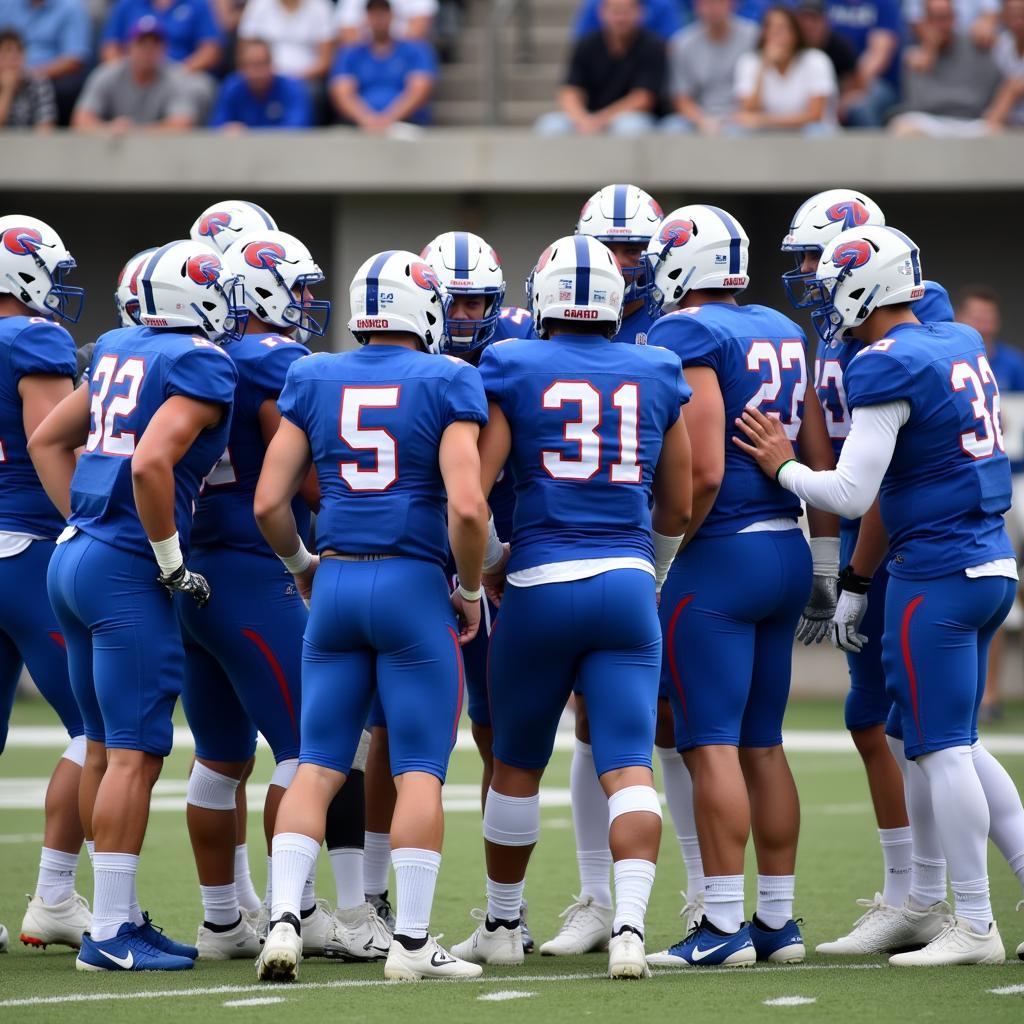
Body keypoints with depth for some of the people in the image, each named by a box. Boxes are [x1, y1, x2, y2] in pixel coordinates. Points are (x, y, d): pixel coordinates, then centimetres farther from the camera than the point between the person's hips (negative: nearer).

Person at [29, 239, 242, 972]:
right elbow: (150, 465, -23)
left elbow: (47, 441, 22)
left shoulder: (119, 351, 15)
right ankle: (111, 933, -7)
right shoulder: (201, 365, -10)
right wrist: (172, 562, -13)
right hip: (126, 573, -9)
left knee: (106, 748, 13)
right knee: (136, 754, -6)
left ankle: (123, 916, 19)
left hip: (75, 556, 9)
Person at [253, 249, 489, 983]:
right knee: (420, 769, 1)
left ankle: (285, 921, -2)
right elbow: (467, 505, -14)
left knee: (318, 765, 8)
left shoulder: (314, 382, 7)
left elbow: (269, 501, 5)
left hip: (336, 584, 4)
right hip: (413, 587, -4)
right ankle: (412, 942, 0)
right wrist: (470, 589, 1)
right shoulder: (447, 385, -4)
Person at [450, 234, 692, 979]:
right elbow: (677, 507, 17)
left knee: (517, 765, 15)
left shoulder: (513, 372, -1)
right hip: (626, 582, 2)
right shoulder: (656, 377, 9)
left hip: (541, 584, -1)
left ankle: (502, 926, 28)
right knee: (629, 768, -3)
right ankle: (630, 925, -20)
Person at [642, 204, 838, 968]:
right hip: (788, 555, 8)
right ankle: (778, 920, 15)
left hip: (721, 559, -8)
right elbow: (822, 463, 14)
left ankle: (724, 927, -7)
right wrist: (824, 563, 20)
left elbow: (704, 474, -18)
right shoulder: (782, 333, 13)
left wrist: (669, 545, -4)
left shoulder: (686, 338, -11)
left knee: (711, 745, -5)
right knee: (764, 746, 13)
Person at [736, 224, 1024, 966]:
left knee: (943, 748, -1)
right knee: (959, 744, 16)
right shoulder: (964, 346, 11)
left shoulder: (887, 366, -15)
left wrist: (784, 467, 0)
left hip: (936, 571, -8)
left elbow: (851, 495, -16)